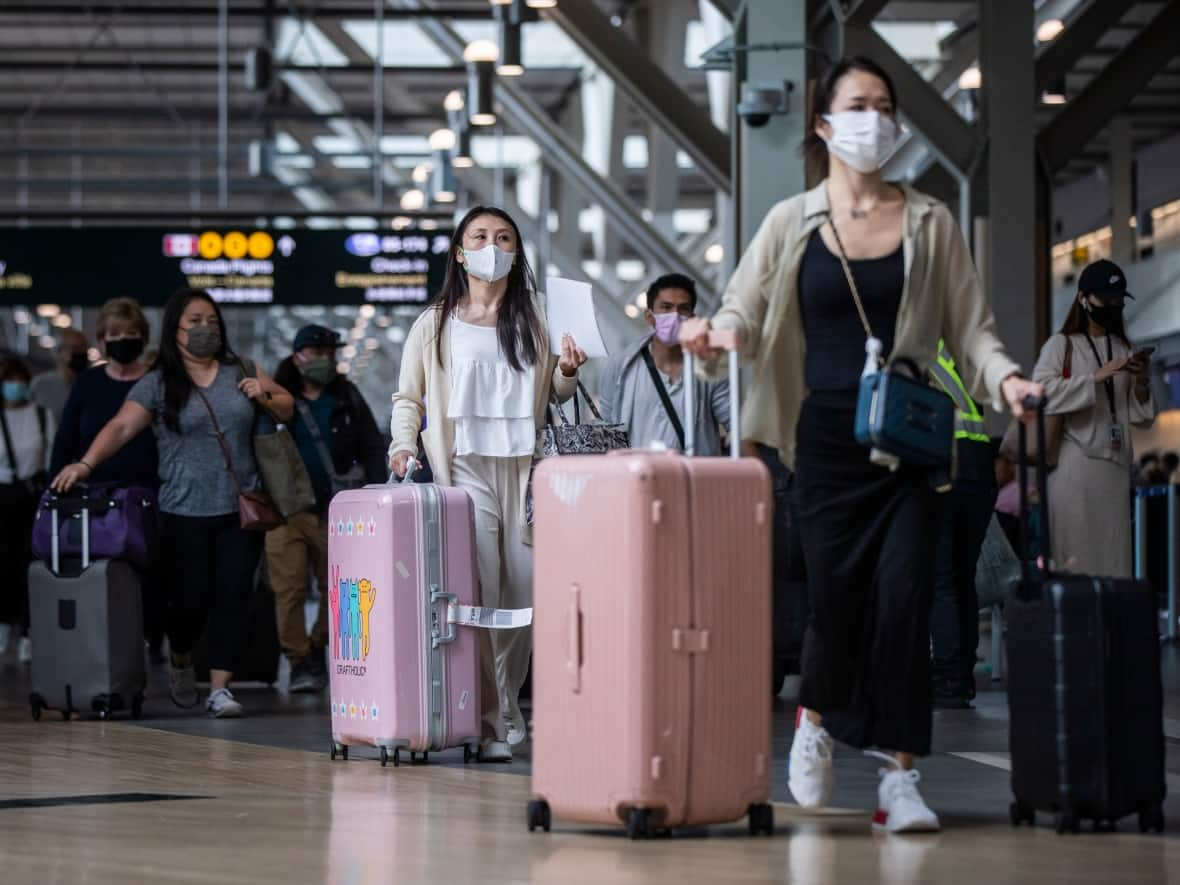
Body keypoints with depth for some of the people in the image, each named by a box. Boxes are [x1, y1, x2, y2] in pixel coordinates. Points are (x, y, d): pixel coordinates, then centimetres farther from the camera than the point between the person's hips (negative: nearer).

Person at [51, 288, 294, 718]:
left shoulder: (240, 372, 11)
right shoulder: (157, 385, 0)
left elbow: (287, 408, 19)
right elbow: (121, 427, -10)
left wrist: (265, 398, -3)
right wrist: (86, 463, -24)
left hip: (240, 509, 2)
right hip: (186, 513, -2)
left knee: (232, 597, -5)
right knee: (190, 599, 0)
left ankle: (219, 688, -2)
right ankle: (181, 664, 30)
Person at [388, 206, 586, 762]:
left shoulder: (534, 318, 16)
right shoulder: (435, 324, 10)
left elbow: (556, 393, 22)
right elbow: (407, 397, 12)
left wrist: (568, 371, 0)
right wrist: (404, 445, -5)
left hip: (525, 466, 3)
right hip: (464, 466, -3)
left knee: (527, 595, 1)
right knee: (477, 596, -11)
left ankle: (505, 703, 19)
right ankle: (493, 723, -7)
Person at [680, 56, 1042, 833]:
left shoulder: (930, 225, 10)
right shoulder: (792, 224, 8)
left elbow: (971, 329, 10)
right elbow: (743, 316, 5)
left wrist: (1004, 378, -10)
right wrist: (709, 337, -18)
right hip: (827, 436, 0)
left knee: (903, 594, -10)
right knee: (836, 595, -3)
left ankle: (900, 777, -5)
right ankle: (816, 717, 28)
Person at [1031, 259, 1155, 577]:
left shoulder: (1125, 349, 16)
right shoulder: (1061, 345, 3)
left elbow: (1142, 417, 15)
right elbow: (1042, 393, -14)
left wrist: (1141, 382, -4)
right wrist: (1098, 376, -17)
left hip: (1115, 464, 4)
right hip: (1074, 465, -4)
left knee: (1112, 556, 0)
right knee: (1074, 555, -9)